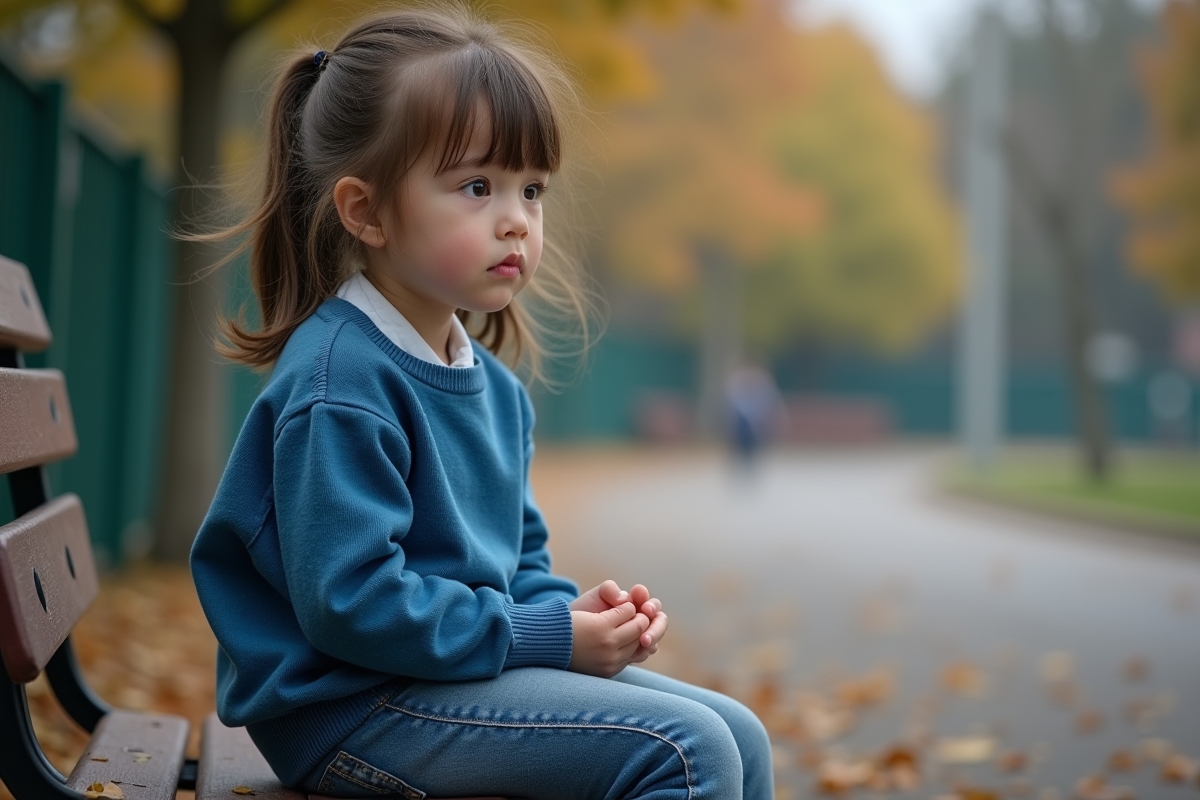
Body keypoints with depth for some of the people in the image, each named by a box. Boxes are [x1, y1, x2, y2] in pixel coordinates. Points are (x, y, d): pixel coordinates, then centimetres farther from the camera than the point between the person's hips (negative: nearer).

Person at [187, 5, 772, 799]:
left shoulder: (496, 384, 11)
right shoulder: (340, 384, -19)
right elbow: (350, 601, -24)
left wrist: (571, 610, -2)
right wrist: (543, 635, -18)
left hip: (459, 669, 9)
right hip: (348, 707, -9)